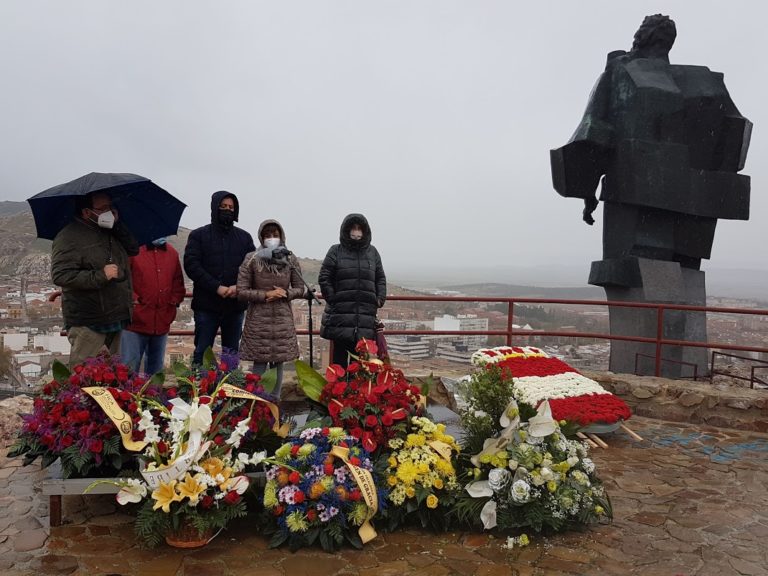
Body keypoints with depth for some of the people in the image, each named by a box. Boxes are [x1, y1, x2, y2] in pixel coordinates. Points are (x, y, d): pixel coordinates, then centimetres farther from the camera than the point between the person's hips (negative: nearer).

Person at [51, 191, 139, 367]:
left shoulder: (111, 232, 14)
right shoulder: (69, 237, -12)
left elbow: (133, 249, 9)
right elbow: (60, 275, -20)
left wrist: (118, 225, -1)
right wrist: (100, 276, -23)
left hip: (119, 319, 8)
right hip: (87, 324, -7)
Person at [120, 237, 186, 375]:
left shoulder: (172, 253, 11)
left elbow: (178, 281, 19)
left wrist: (175, 300, 6)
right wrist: (132, 298, -15)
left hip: (162, 324, 6)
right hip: (135, 322, -5)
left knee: (156, 369, 18)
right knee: (129, 368, -1)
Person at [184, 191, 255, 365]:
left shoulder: (244, 237, 12)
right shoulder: (199, 235, 3)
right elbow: (191, 265, -7)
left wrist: (239, 286, -13)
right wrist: (216, 287, -17)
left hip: (235, 304, 3)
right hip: (207, 305, -3)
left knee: (232, 354, 10)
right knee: (202, 353, 1)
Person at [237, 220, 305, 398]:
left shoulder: (290, 260, 3)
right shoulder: (252, 259, -4)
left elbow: (300, 289, 9)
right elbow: (241, 292, -4)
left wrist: (286, 293, -10)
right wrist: (266, 294, -14)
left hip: (283, 320, 2)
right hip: (258, 320, -2)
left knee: (278, 364, 9)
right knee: (259, 365, 0)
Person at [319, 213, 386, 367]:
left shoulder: (372, 251, 11)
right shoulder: (336, 251, 2)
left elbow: (380, 278, 15)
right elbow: (324, 278, 1)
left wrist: (380, 298, 2)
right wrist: (333, 299, -7)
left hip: (366, 313, 3)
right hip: (341, 313, -2)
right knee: (340, 353, 4)